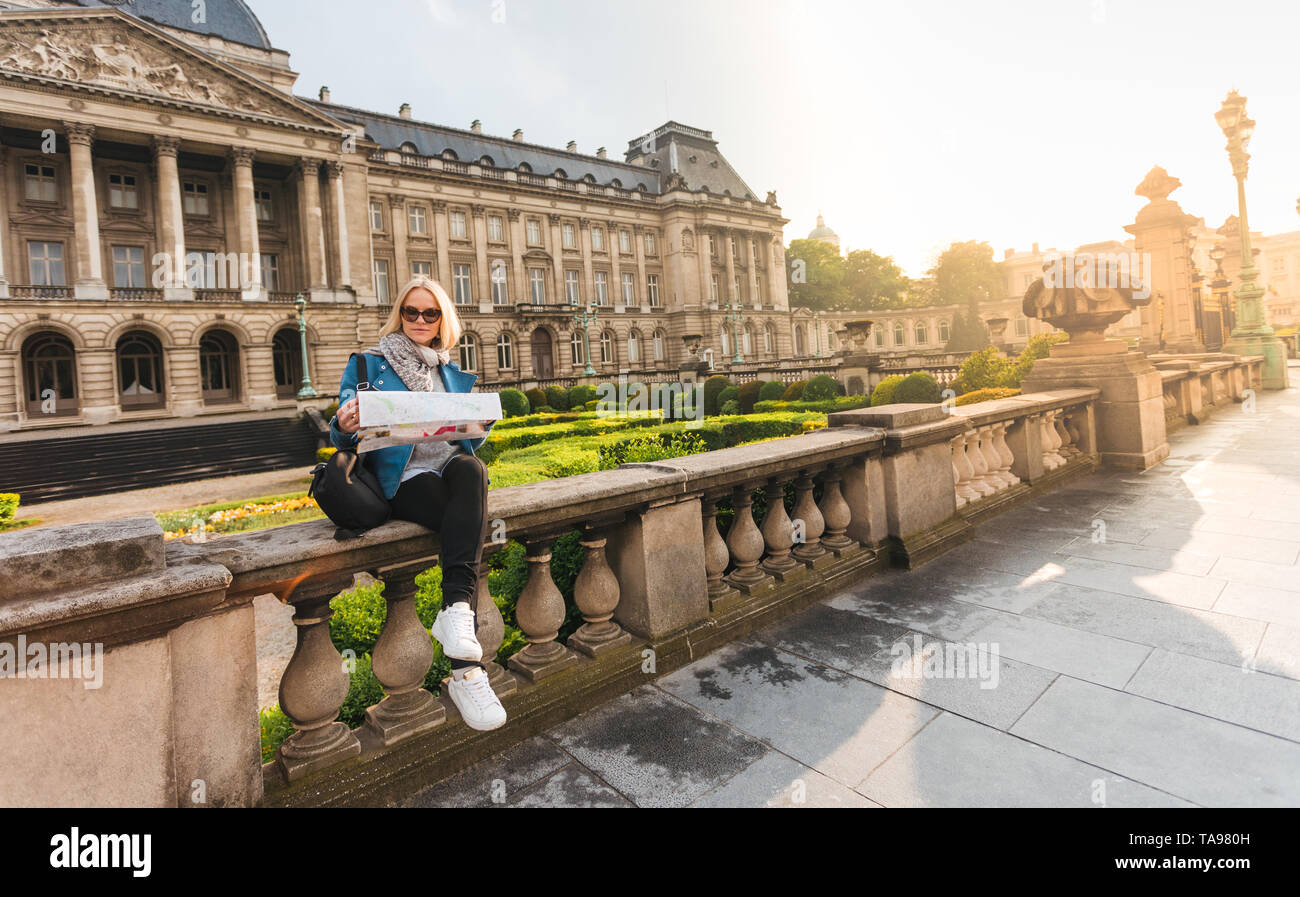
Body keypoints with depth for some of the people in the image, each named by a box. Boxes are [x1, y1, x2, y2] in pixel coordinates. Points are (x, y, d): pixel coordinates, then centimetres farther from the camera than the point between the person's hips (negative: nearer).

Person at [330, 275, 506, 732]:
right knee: (469, 522, -33)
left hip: (450, 467, 3)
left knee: (471, 468, -35)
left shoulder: (449, 371, 23)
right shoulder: (369, 364, 12)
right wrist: (344, 426, -22)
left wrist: (484, 421, -5)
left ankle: (456, 608, -43)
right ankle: (466, 670, -37)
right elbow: (342, 436, 3)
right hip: (402, 479, -3)